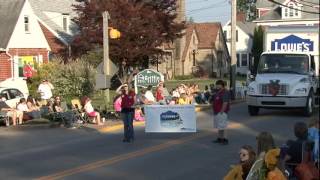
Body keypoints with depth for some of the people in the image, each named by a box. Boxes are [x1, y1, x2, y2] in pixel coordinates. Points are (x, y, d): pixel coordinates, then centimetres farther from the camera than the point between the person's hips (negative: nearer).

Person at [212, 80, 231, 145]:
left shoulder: (225, 93, -16)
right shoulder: (218, 92, 15)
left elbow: (225, 103, -22)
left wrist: (221, 112, -23)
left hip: (221, 112, -10)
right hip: (216, 112, 10)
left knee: (221, 127, -8)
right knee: (218, 126, 14)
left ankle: (224, 139, -2)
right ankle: (219, 138, 22)